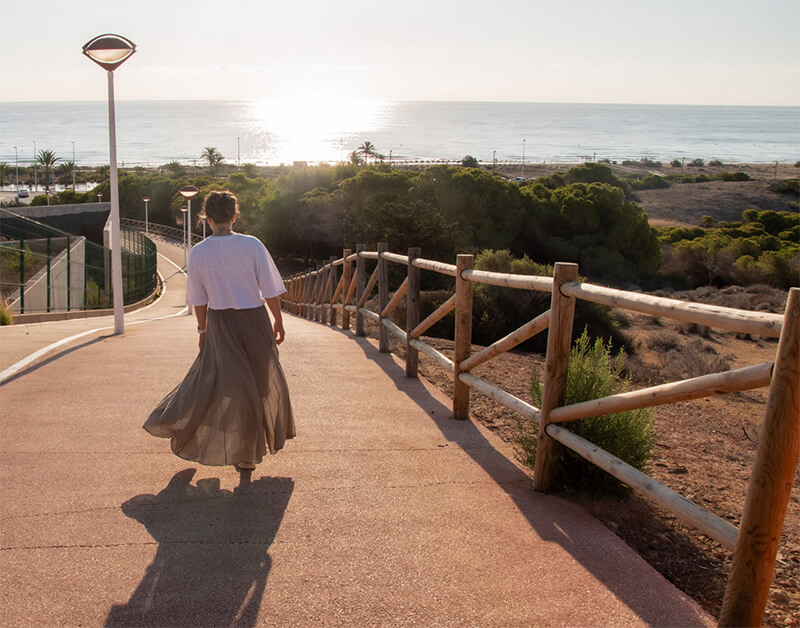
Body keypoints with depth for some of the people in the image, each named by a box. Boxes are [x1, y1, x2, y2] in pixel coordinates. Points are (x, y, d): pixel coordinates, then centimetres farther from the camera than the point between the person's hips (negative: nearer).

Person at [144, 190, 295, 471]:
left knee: (210, 375, 16)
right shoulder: (252, 245, -12)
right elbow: (270, 290, -8)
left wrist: (203, 329, 15)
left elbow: (199, 300, 1)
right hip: (254, 320, -1)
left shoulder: (198, 253, -6)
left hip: (219, 323, 2)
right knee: (263, 379, 13)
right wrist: (278, 321, 5)